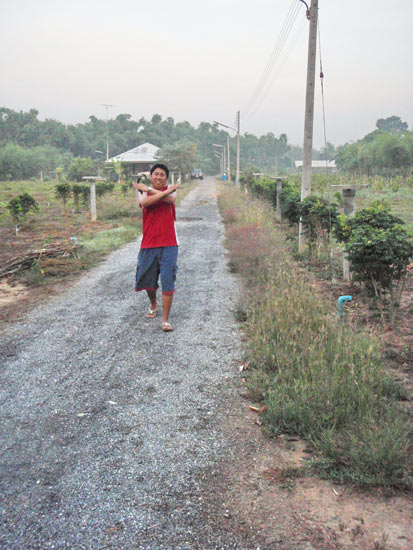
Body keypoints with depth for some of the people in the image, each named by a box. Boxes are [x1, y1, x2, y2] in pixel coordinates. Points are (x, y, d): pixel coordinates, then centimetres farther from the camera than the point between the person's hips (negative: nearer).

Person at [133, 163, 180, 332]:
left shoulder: (171, 190, 4)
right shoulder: (143, 192, 5)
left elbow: (170, 199, -21)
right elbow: (145, 202, -20)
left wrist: (149, 189, -13)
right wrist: (165, 192, -20)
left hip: (168, 245, -2)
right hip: (148, 245, 2)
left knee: (168, 283, -6)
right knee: (147, 280, 12)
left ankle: (165, 319, 1)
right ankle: (153, 304, 43)